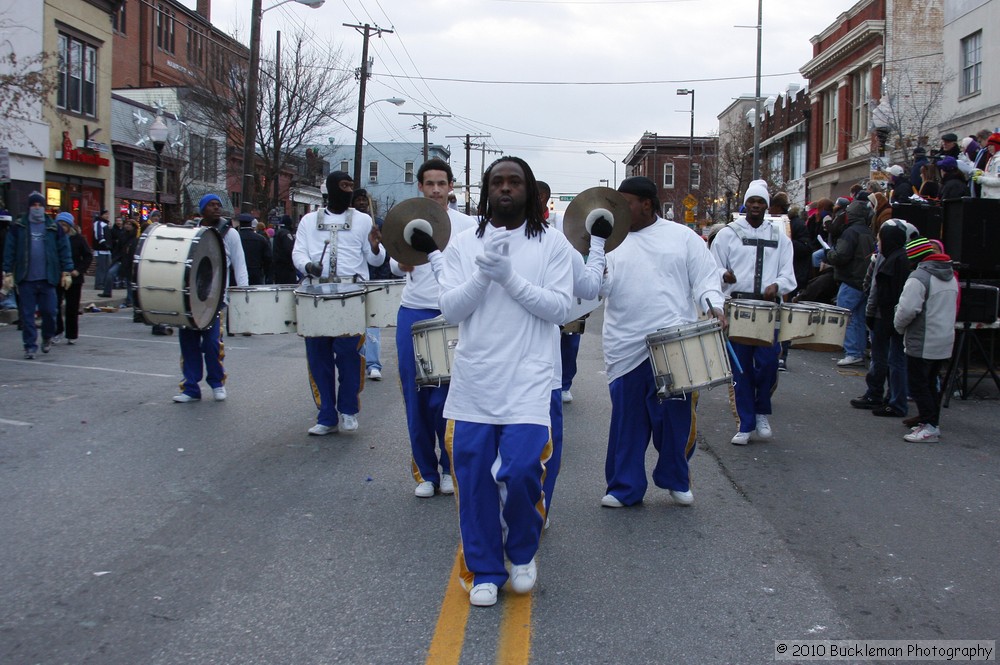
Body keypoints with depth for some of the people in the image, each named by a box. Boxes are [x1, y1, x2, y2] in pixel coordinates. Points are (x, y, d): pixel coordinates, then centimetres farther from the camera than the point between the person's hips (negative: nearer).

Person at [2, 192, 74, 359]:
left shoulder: (54, 227, 5)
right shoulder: (18, 227, 4)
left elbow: (64, 250, 6)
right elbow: (9, 251, 4)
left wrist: (66, 272, 0)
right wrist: (8, 273, -1)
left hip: (47, 278, 0)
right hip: (25, 279, 0)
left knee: (49, 312, 3)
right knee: (27, 314, 1)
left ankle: (47, 337, 28)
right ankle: (30, 346, 9)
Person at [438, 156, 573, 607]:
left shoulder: (553, 245, 3)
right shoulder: (464, 244, 7)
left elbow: (560, 308, -6)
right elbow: (450, 309, 0)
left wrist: (509, 276, -17)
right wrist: (483, 274, -16)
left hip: (527, 380, -2)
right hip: (474, 381, 2)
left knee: (521, 471, -12)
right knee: (474, 479, 4)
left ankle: (523, 551, 18)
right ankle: (484, 571, 23)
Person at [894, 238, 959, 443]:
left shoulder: (919, 277, -17)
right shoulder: (951, 276, 12)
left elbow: (908, 309, -25)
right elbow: (952, 309, 19)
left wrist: (899, 326, -6)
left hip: (922, 343, -9)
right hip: (945, 342, 9)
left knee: (918, 384, -2)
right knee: (931, 383, 17)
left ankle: (929, 427, -4)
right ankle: (932, 423, 23)